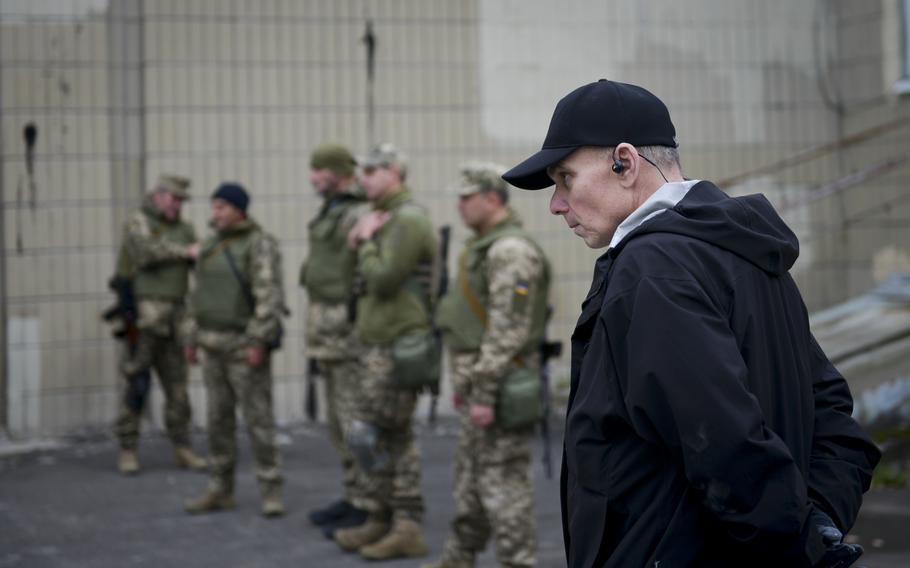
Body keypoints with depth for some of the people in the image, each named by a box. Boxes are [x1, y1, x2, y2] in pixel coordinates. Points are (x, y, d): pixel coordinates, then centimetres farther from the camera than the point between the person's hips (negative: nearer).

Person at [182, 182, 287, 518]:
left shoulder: (259, 244, -12)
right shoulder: (211, 246, 12)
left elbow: (269, 296, -19)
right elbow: (200, 296, 18)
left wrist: (259, 342, -24)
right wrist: (192, 339, 13)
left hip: (246, 347, -7)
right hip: (215, 346, 7)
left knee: (257, 418, -7)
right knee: (219, 418, 9)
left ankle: (271, 492, -1)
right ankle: (220, 490, 15)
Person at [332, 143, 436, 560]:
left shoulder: (408, 219, -14)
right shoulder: (388, 219, 19)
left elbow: (382, 279, -21)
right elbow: (367, 281, 19)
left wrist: (367, 241, -7)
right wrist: (360, 242, 3)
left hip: (397, 347, -10)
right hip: (380, 343, 10)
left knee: (367, 433, -9)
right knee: (396, 437, 11)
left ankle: (381, 520, -1)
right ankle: (406, 527, 15)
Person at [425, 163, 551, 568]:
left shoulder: (511, 251, -17)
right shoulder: (484, 246, 16)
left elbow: (508, 330, -23)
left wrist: (485, 392, -24)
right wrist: (463, 382, 23)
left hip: (501, 386, -11)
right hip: (479, 382, 11)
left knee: (503, 480, -7)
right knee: (470, 473, 18)